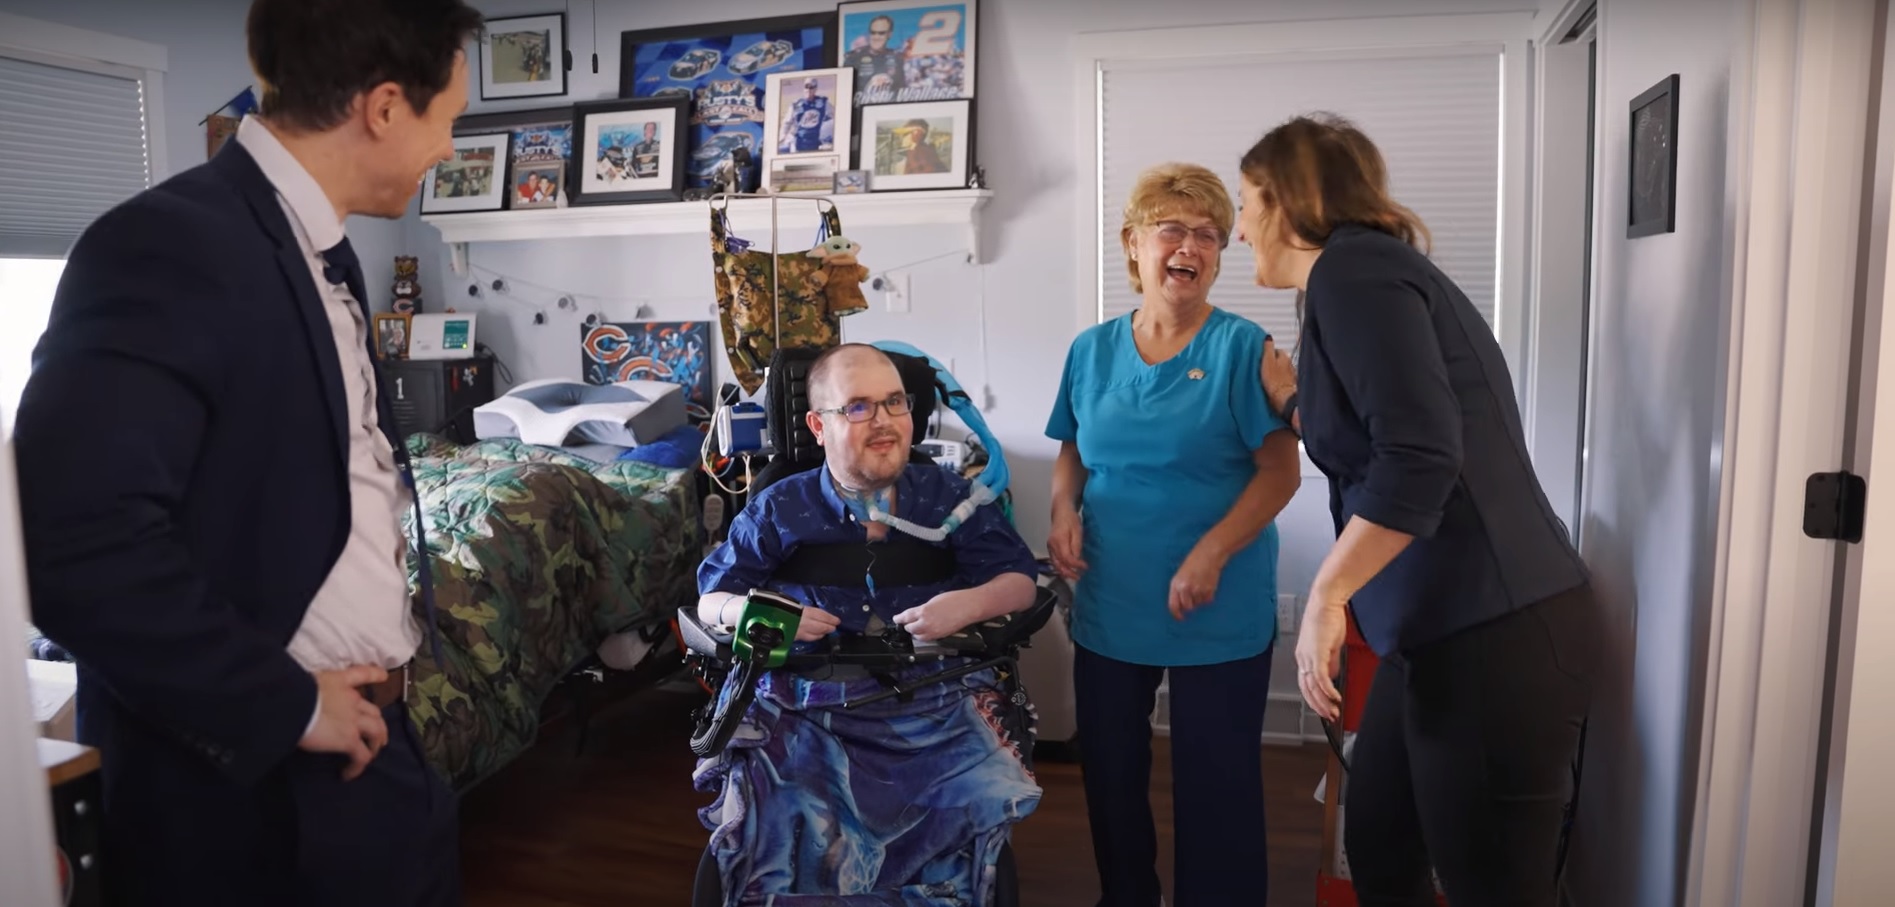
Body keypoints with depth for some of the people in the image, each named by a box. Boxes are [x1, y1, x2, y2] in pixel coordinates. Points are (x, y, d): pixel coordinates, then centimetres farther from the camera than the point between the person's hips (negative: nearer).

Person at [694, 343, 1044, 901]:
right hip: (810, 704, -1)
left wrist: (970, 603, -12)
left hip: (936, 698, 1)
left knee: (990, 799, -23)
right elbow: (710, 601, 13)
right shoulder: (778, 510, 9)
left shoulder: (949, 496, 10)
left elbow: (1022, 581, 10)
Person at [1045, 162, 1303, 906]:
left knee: (1217, 785, 9)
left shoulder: (1241, 347, -10)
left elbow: (1281, 471, -12)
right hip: (1109, 606, 4)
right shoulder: (1092, 350, 3)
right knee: (1109, 772, 18)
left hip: (1220, 617, -4)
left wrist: (1210, 555, -22)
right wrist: (1064, 512, -7)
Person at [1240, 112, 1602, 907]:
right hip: (1444, 632, 10)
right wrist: (1296, 405, 20)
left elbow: (1421, 457, -24)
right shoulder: (1365, 268, 17)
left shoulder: (1352, 268, -12)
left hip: (1496, 636, -10)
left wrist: (1327, 595, -20)